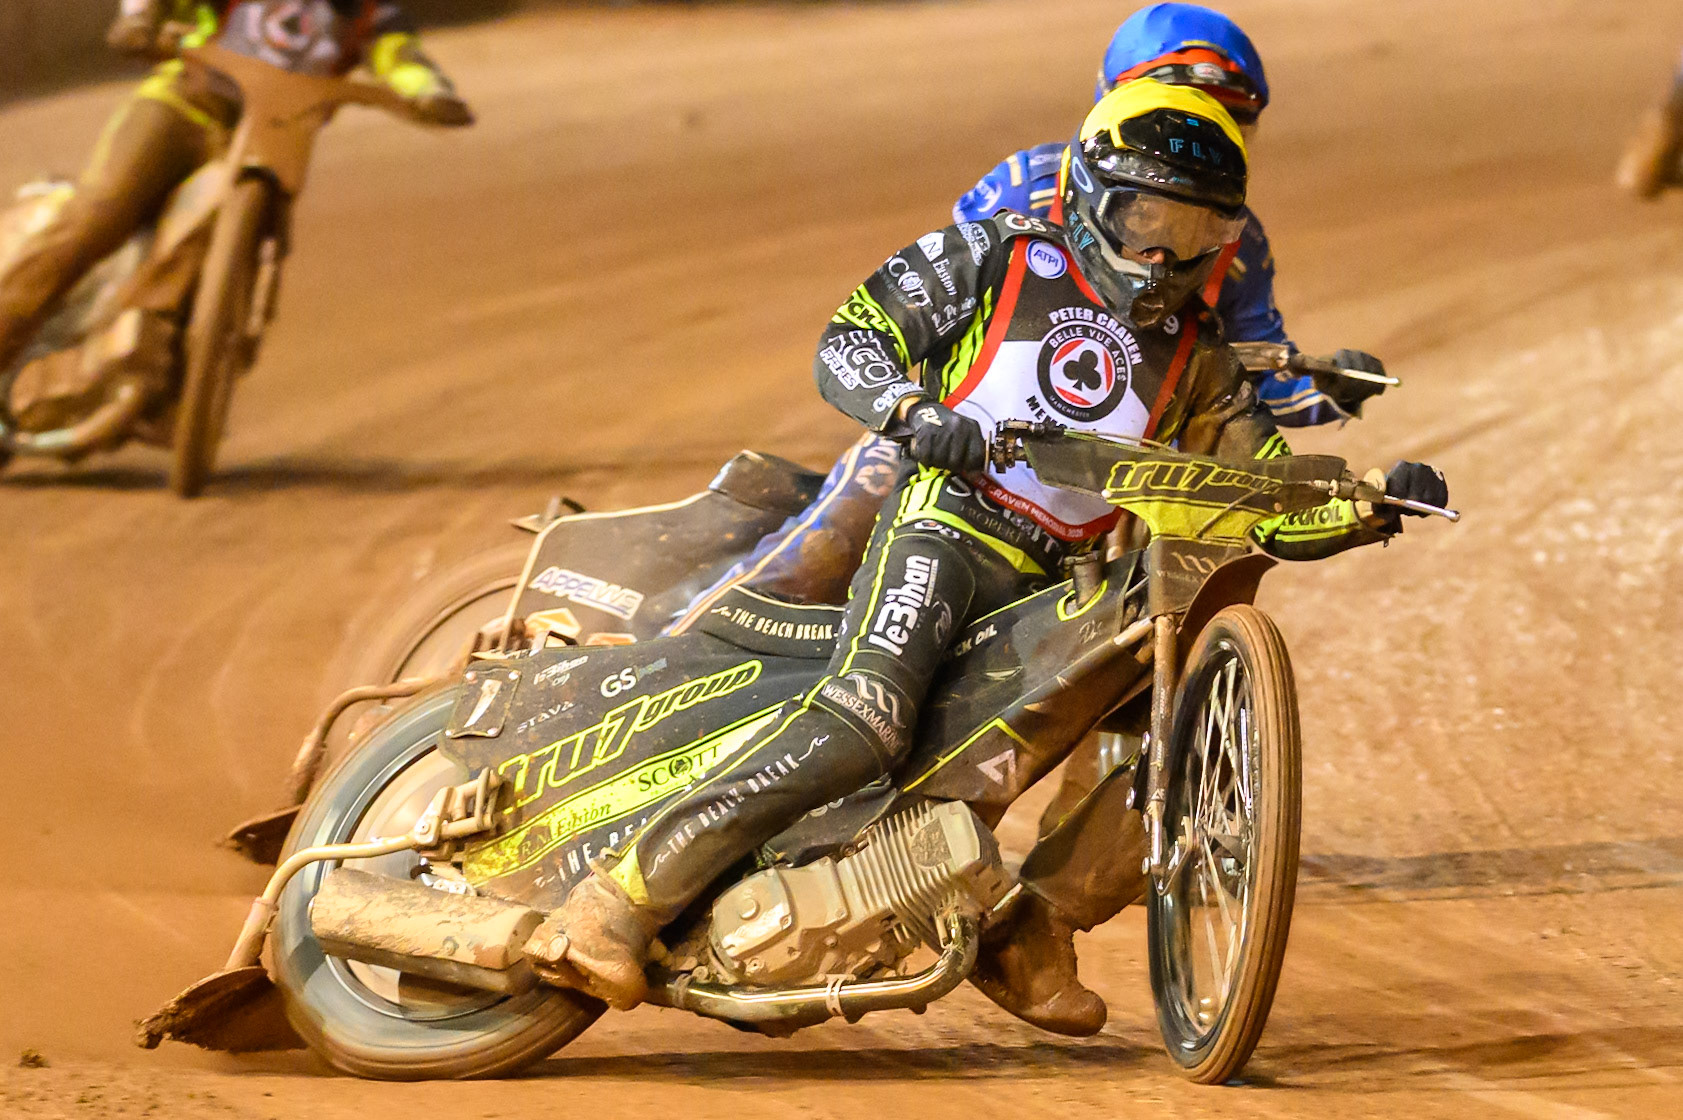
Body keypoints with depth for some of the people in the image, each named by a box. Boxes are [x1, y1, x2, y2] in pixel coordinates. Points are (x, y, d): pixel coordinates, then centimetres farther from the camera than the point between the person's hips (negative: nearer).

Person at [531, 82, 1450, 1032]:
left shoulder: (1194, 356, 19)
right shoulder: (998, 260, 7)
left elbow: (1277, 509, 18)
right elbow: (848, 342, 3)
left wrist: (1377, 508, -1)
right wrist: (918, 413, -16)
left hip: (1053, 585, 6)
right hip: (942, 522, -6)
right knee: (868, 717, -29)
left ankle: (1019, 933, 11)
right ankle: (624, 895, -32)